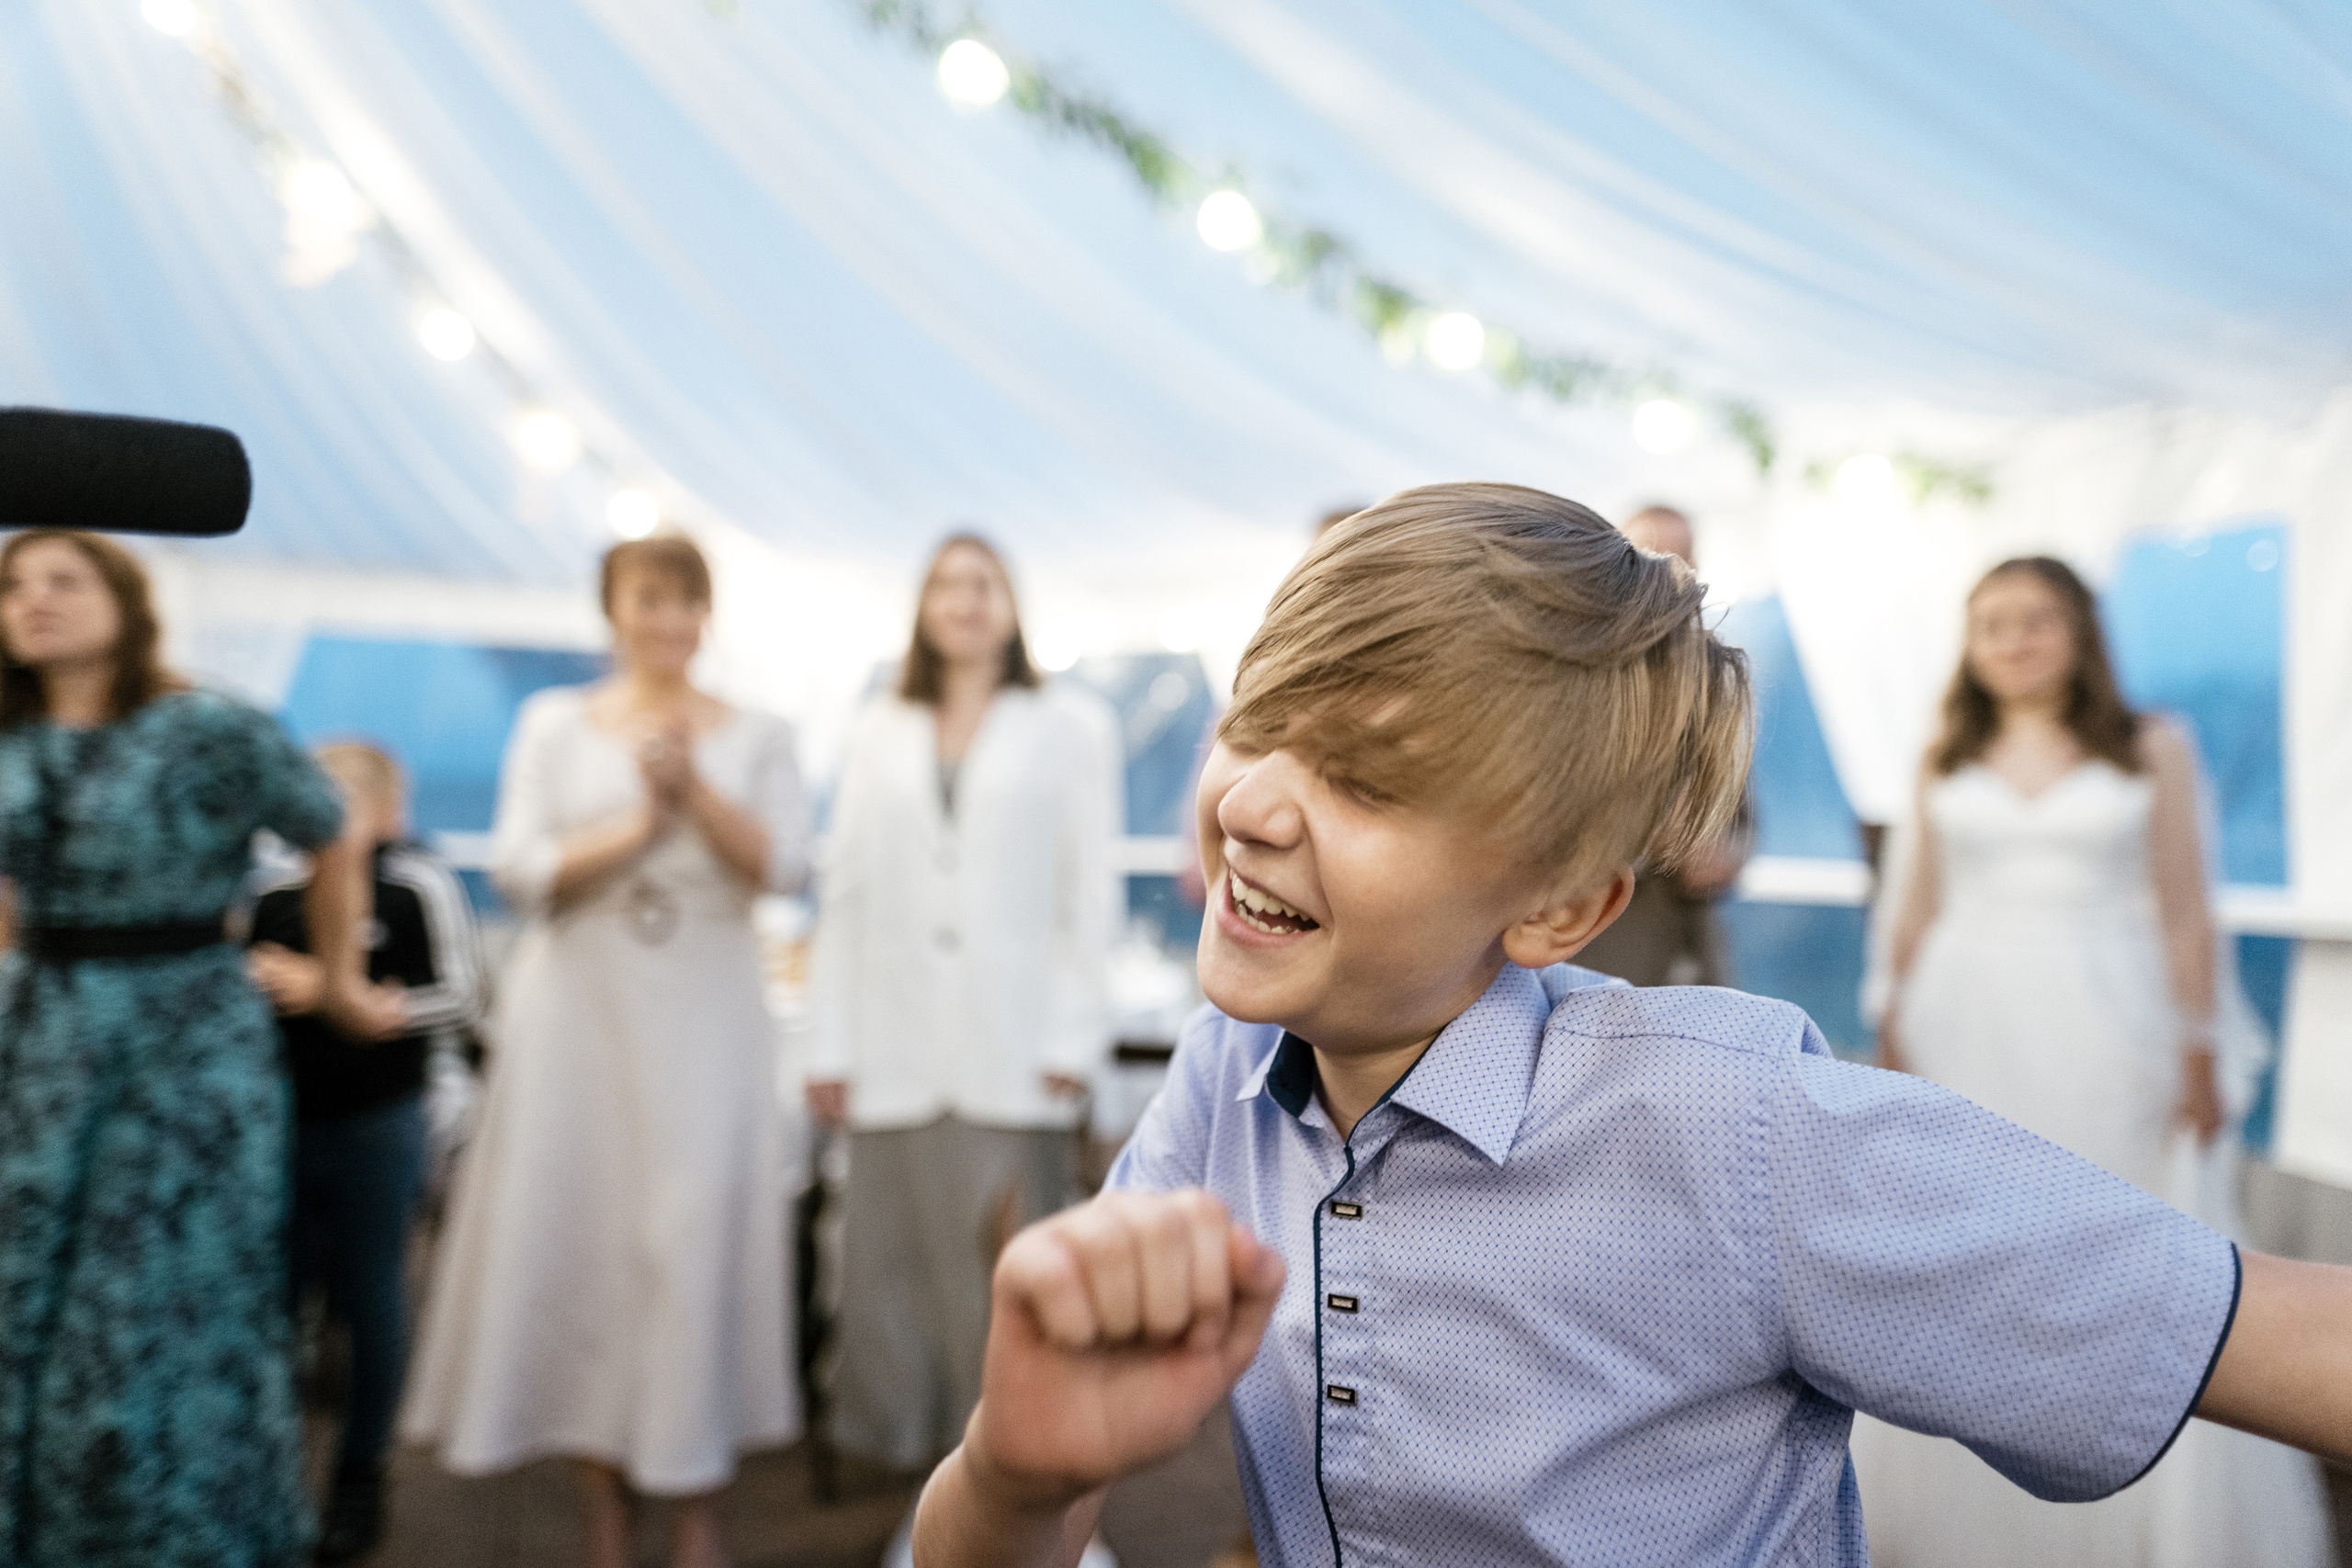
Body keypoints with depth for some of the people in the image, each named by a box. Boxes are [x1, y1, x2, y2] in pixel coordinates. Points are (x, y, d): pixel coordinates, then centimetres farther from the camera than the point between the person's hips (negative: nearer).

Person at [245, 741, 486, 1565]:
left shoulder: (418, 886, -8)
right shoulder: (273, 894, 6)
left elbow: (460, 1003, -13)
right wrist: (250, 983, -5)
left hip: (375, 1126, -4)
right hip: (282, 1121, 4)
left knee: (370, 1301, 7)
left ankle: (359, 1478, 23)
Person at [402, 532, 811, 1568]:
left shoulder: (756, 736, 8)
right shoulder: (554, 724, 8)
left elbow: (782, 866, -4)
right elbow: (517, 869, -1)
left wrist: (695, 790, -15)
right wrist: (635, 827, -13)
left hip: (705, 1020, 0)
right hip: (579, 1014, 1)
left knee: (697, 1234, -5)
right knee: (581, 1228, 2)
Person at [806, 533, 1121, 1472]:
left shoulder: (1070, 726, 9)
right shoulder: (878, 736, 17)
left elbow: (1090, 892, 3)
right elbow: (844, 895, 12)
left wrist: (1073, 1040, -5)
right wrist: (829, 1043, 5)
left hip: (1013, 1054, -2)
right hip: (897, 1055, 3)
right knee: (896, 1252, 3)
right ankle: (909, 1435, 16)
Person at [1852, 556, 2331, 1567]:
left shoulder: (2152, 752, 1)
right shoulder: (1945, 763, 6)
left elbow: (2184, 912, 0)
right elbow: (1915, 914, 8)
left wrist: (2200, 1052, -4)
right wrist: (1891, 1042, 5)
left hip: (2108, 1039, -2)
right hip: (1966, 1037, 2)